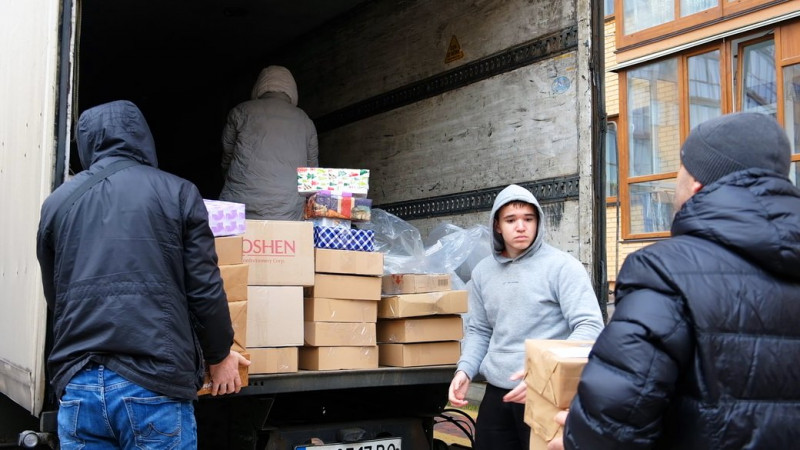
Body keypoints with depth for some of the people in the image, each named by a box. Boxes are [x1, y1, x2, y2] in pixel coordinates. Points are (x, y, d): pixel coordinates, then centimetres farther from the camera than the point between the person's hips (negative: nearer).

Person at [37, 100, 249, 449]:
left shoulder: (57, 202, 11)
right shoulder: (178, 193, 1)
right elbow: (205, 290, -1)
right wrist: (219, 356, 15)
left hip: (78, 385, 3)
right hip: (154, 383, -3)